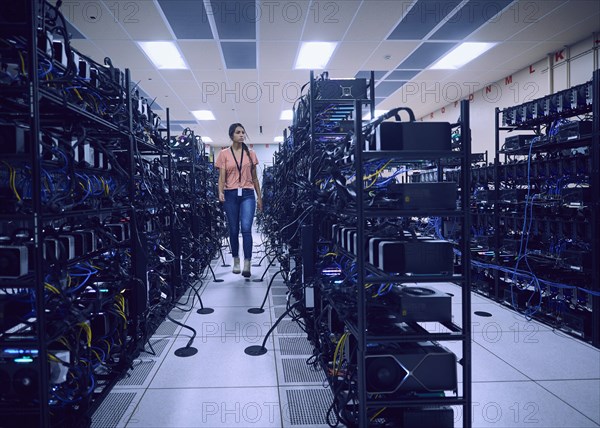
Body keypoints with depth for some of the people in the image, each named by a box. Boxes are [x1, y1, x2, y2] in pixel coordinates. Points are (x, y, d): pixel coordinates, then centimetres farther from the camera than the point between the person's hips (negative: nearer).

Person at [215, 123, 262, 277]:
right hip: (231, 194, 0)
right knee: (233, 230, 8)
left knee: (246, 228, -13)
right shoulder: (224, 154, 6)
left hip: (247, 194, 0)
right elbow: (221, 177, 1)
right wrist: (220, 192, -17)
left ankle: (247, 264, -13)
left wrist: (259, 197, 13)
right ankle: (236, 261, 24)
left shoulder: (250, 153, 10)